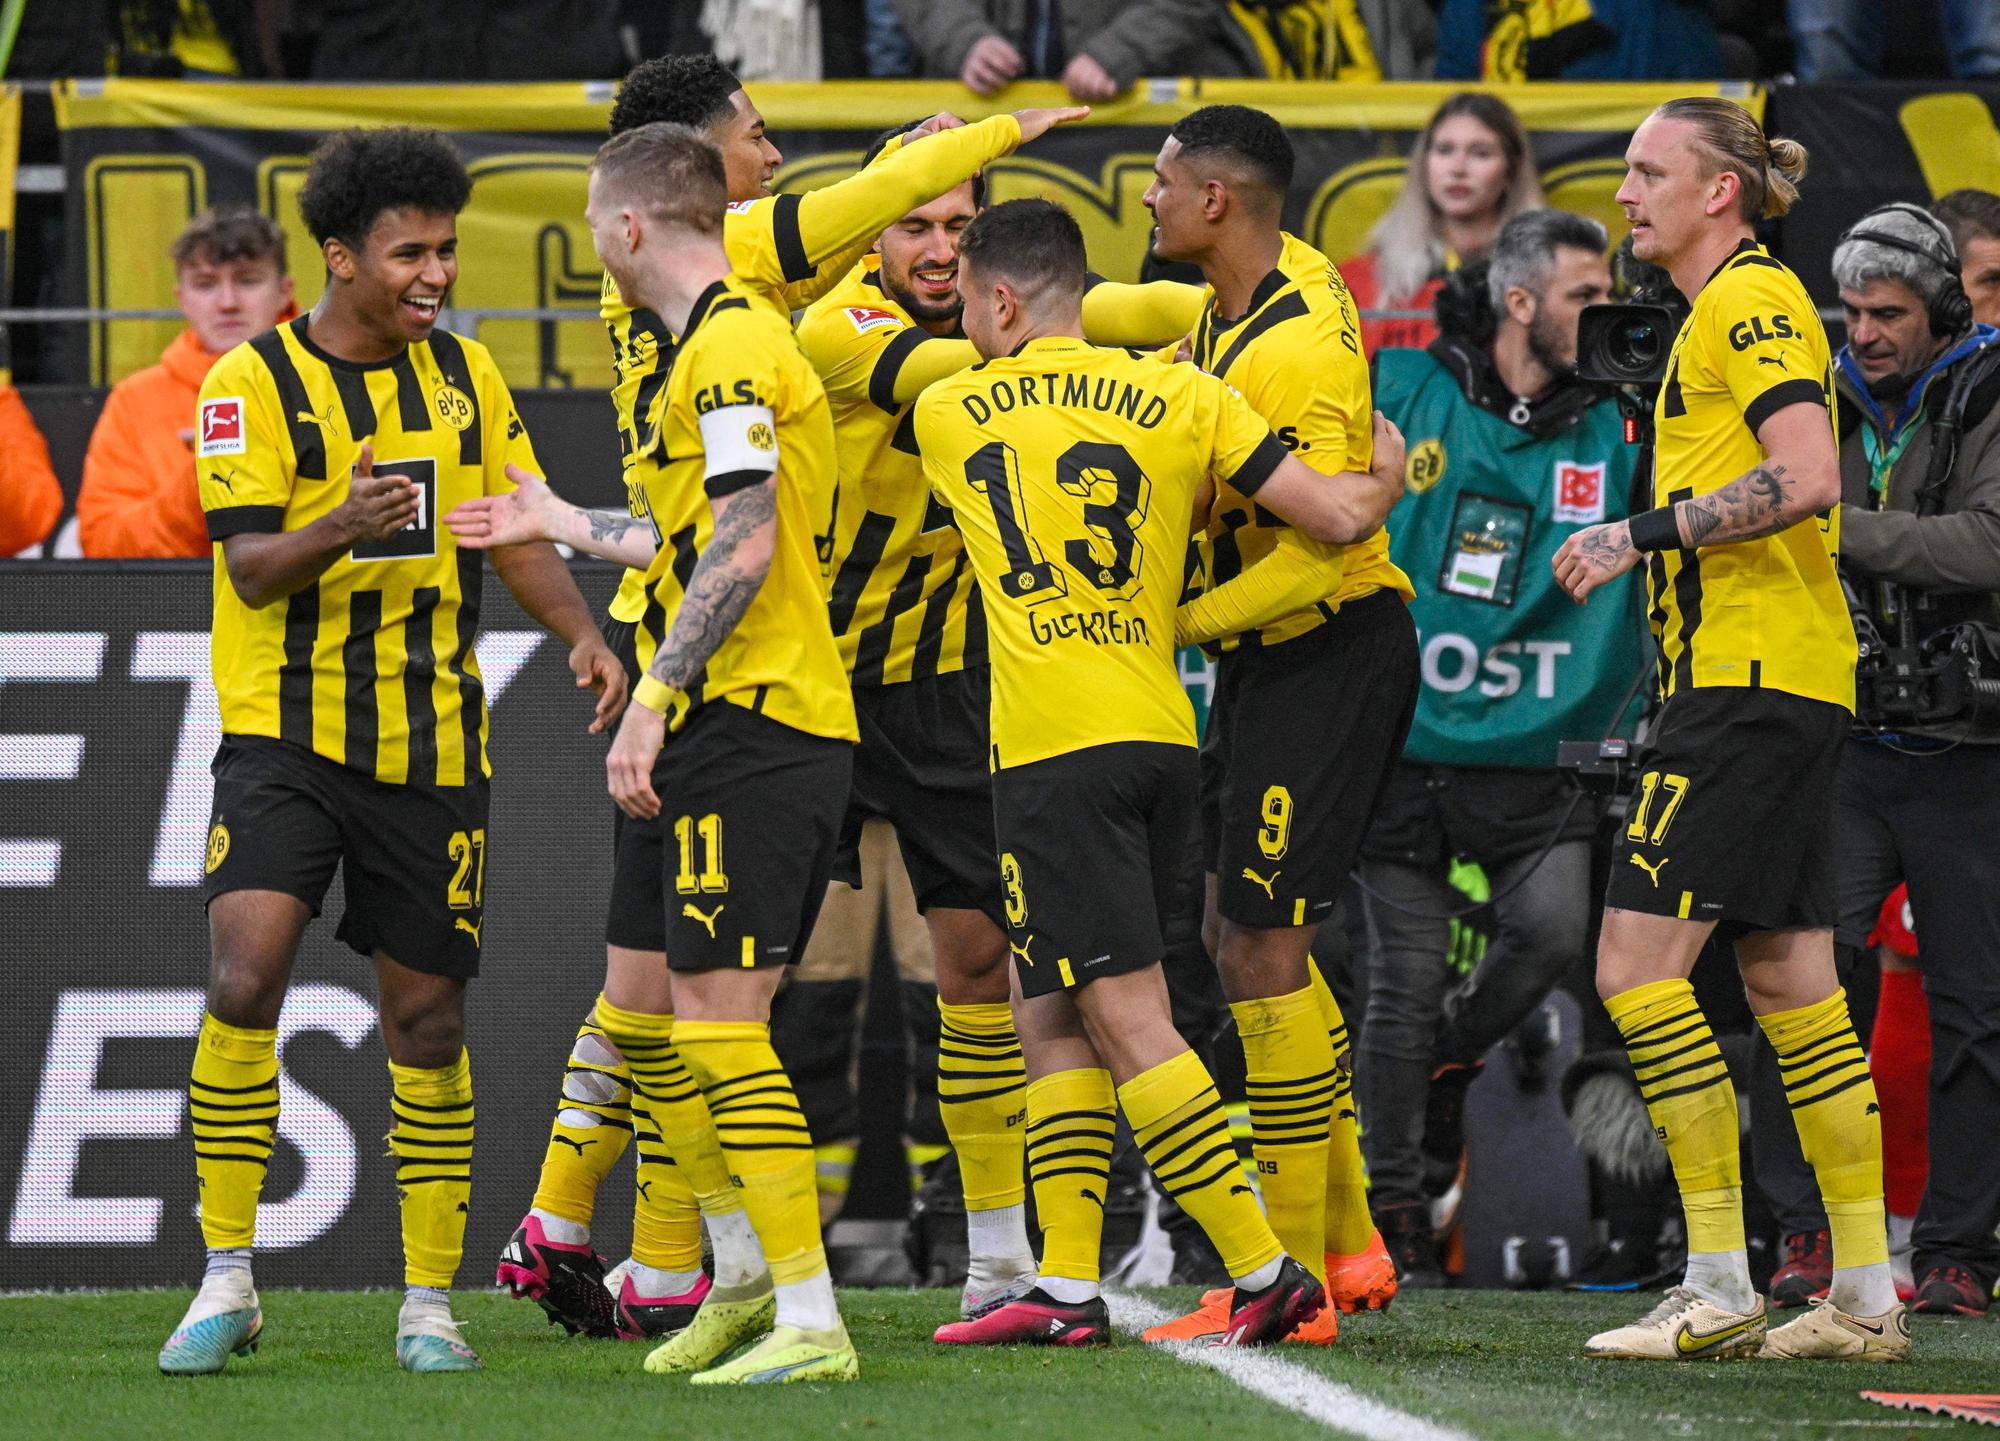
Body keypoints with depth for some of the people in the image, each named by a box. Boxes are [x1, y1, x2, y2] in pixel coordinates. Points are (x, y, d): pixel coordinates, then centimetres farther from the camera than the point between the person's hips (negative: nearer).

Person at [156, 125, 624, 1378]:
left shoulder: (466, 374, 8)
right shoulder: (253, 383, -5)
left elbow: (519, 535, 11)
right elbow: (252, 566, -11)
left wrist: (584, 636, -7)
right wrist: (339, 526, -32)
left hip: (432, 745, 4)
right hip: (287, 732, -4)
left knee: (428, 1016, 5)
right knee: (246, 975, -20)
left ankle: (431, 1300, 15)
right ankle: (228, 1283, -12)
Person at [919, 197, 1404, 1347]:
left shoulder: (946, 416, 3)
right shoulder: (1180, 397, 5)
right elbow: (1337, 518, 0)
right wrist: (1390, 473, 20)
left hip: (1055, 753, -5)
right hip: (1162, 733, 5)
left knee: (1126, 1018, -6)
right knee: (1054, 1014, 14)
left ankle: (1266, 1272, -13)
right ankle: (1069, 1285, 9)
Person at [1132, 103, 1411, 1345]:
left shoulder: (1298, 355, -23)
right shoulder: (1243, 298, 6)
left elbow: (1316, 551, -28)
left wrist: (1175, 626, -20)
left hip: (1331, 652, -10)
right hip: (1269, 656, 10)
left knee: (1261, 945, -10)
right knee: (1243, 936, 14)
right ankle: (1348, 1243, 20)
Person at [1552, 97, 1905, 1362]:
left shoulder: (1750, 299, -10)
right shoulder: (1733, 308, 21)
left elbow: (1807, 479, -22)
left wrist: (1645, 535, -18)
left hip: (1753, 680, -10)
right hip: (1794, 685, 10)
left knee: (1639, 961, -11)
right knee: (1788, 975, 9)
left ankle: (1720, 1289, -11)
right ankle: (1867, 1295, 9)